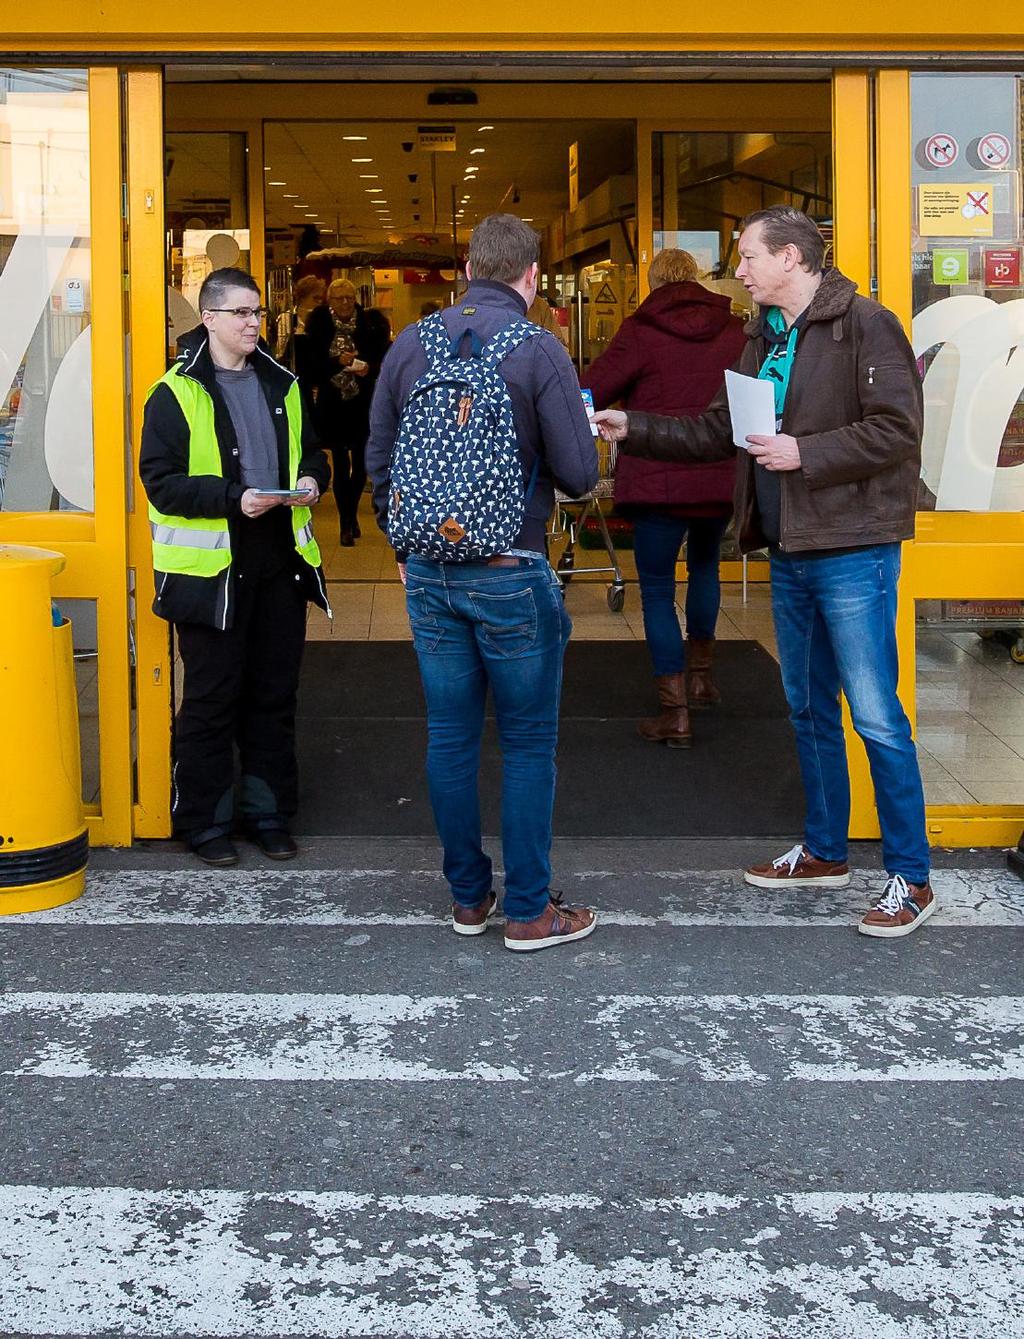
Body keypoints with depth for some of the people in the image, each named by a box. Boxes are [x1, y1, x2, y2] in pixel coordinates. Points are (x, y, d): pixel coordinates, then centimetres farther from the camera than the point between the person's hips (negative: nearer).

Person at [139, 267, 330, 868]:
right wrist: (233, 496, -22)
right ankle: (208, 822, 15)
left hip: (280, 562, 5)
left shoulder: (281, 384, 12)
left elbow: (311, 453, 22)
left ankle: (269, 812, 25)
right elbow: (161, 481, -11)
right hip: (211, 566, -5)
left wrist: (310, 479, -1)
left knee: (275, 694, 12)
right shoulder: (177, 393, -6)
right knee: (212, 699, 3)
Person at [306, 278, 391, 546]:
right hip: (332, 404, -1)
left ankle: (351, 515, 30)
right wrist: (338, 361, -22)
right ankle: (345, 524, 7)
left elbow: (383, 360, 1)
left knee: (360, 463, 7)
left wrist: (369, 368, -19)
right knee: (340, 465, 0)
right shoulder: (319, 325, -4)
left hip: (362, 403, 1)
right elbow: (313, 363, -7)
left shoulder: (368, 324, -2)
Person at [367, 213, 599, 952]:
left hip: (429, 572, 5)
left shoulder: (410, 345, 3)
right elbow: (578, 474, -11)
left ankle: (468, 897, 22)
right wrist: (584, 428, 11)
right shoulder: (539, 350, -11)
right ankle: (529, 912, 10)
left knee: (450, 737, 12)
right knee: (528, 744, 5)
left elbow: (379, 462, 8)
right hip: (510, 573, -4)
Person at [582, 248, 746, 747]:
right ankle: (700, 674, 40)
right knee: (705, 565, 29)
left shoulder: (640, 331, -6)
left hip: (658, 481, -5)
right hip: (721, 477, 5)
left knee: (657, 592, 3)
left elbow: (588, 394, -8)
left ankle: (675, 713, -2)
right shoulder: (735, 331, 5)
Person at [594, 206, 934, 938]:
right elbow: (715, 433, 18)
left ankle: (911, 878, 2)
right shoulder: (763, 339, 15)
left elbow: (897, 427, -19)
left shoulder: (864, 324, -11)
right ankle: (825, 851, 31)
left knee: (876, 715, -6)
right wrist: (631, 428, 12)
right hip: (789, 552, 9)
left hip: (851, 551, -9)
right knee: (810, 709, 17)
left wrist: (803, 454, -21)